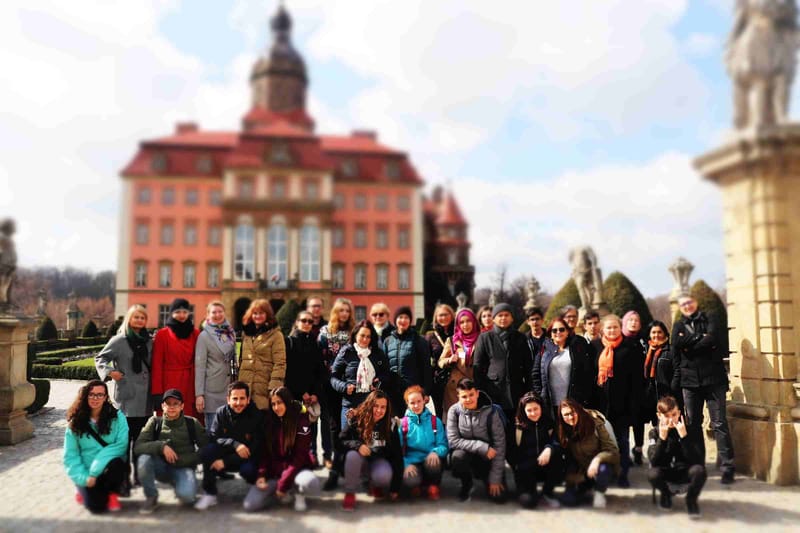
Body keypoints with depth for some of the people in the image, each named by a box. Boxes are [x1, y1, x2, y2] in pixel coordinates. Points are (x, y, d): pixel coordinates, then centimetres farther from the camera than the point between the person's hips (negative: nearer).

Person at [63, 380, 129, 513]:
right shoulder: (75, 422, 0)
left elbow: (121, 445, -15)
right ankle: (85, 490, 16)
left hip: (109, 469, -1)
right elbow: (70, 455, -1)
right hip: (86, 472, 1)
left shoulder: (117, 417, -5)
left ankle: (112, 494, -3)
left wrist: (96, 470, -22)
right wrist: (84, 478, -14)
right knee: (96, 505, -22)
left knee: (116, 463, -36)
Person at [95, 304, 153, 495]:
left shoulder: (148, 341, 11)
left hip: (145, 398, 5)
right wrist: (110, 371, -15)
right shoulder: (119, 340, -3)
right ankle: (123, 480, -1)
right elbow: (100, 358, 2)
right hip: (126, 397, -5)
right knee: (125, 438, -7)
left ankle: (139, 474, 25)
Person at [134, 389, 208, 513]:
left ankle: (182, 489, 8)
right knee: (144, 459, -30)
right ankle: (151, 498, -7)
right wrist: (161, 446, -26)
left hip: (183, 467, -2)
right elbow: (138, 447, -11)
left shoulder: (192, 423, -3)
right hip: (161, 467, 2)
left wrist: (182, 460, -14)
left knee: (186, 495, -31)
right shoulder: (155, 422, -1)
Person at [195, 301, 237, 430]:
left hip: (229, 387, 5)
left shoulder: (230, 333, 10)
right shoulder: (204, 336, -5)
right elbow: (199, 365, -8)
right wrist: (199, 394, -13)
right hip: (212, 390, -5)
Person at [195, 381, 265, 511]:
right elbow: (213, 437, -13)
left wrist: (225, 462, -23)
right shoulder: (221, 413, -6)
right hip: (225, 453, 3)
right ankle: (209, 494, -13)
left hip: (247, 458, -2)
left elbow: (256, 449, -18)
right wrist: (234, 444, -32)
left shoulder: (257, 416, -16)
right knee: (207, 450, -27)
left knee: (248, 470, -35)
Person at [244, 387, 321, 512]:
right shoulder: (270, 422, 5)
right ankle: (280, 492, 10)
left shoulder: (301, 421, -9)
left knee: (311, 484, -38)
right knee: (250, 505, -17)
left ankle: (299, 494, 0)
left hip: (295, 470, -4)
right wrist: (262, 475, -11)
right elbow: (265, 453, 6)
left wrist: (284, 483, -17)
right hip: (274, 473, 4)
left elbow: (300, 456, -13)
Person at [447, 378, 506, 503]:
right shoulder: (454, 411, -13)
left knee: (498, 496, -13)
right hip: (466, 453, 0)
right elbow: (453, 440, -16)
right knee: (457, 456, -34)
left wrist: (495, 478, -14)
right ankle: (466, 485, 0)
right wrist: (482, 447, -24)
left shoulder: (491, 412, -16)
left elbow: (499, 446, -13)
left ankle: (488, 480, 23)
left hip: (487, 458, 0)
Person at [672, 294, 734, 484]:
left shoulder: (708, 319, 7)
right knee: (693, 423, 8)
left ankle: (727, 467, -2)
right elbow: (677, 344, -6)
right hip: (690, 380, 3)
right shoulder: (678, 325, 13)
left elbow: (712, 338, -12)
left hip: (713, 378, -3)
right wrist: (700, 337, -10)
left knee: (719, 423, -6)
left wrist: (689, 346, -6)